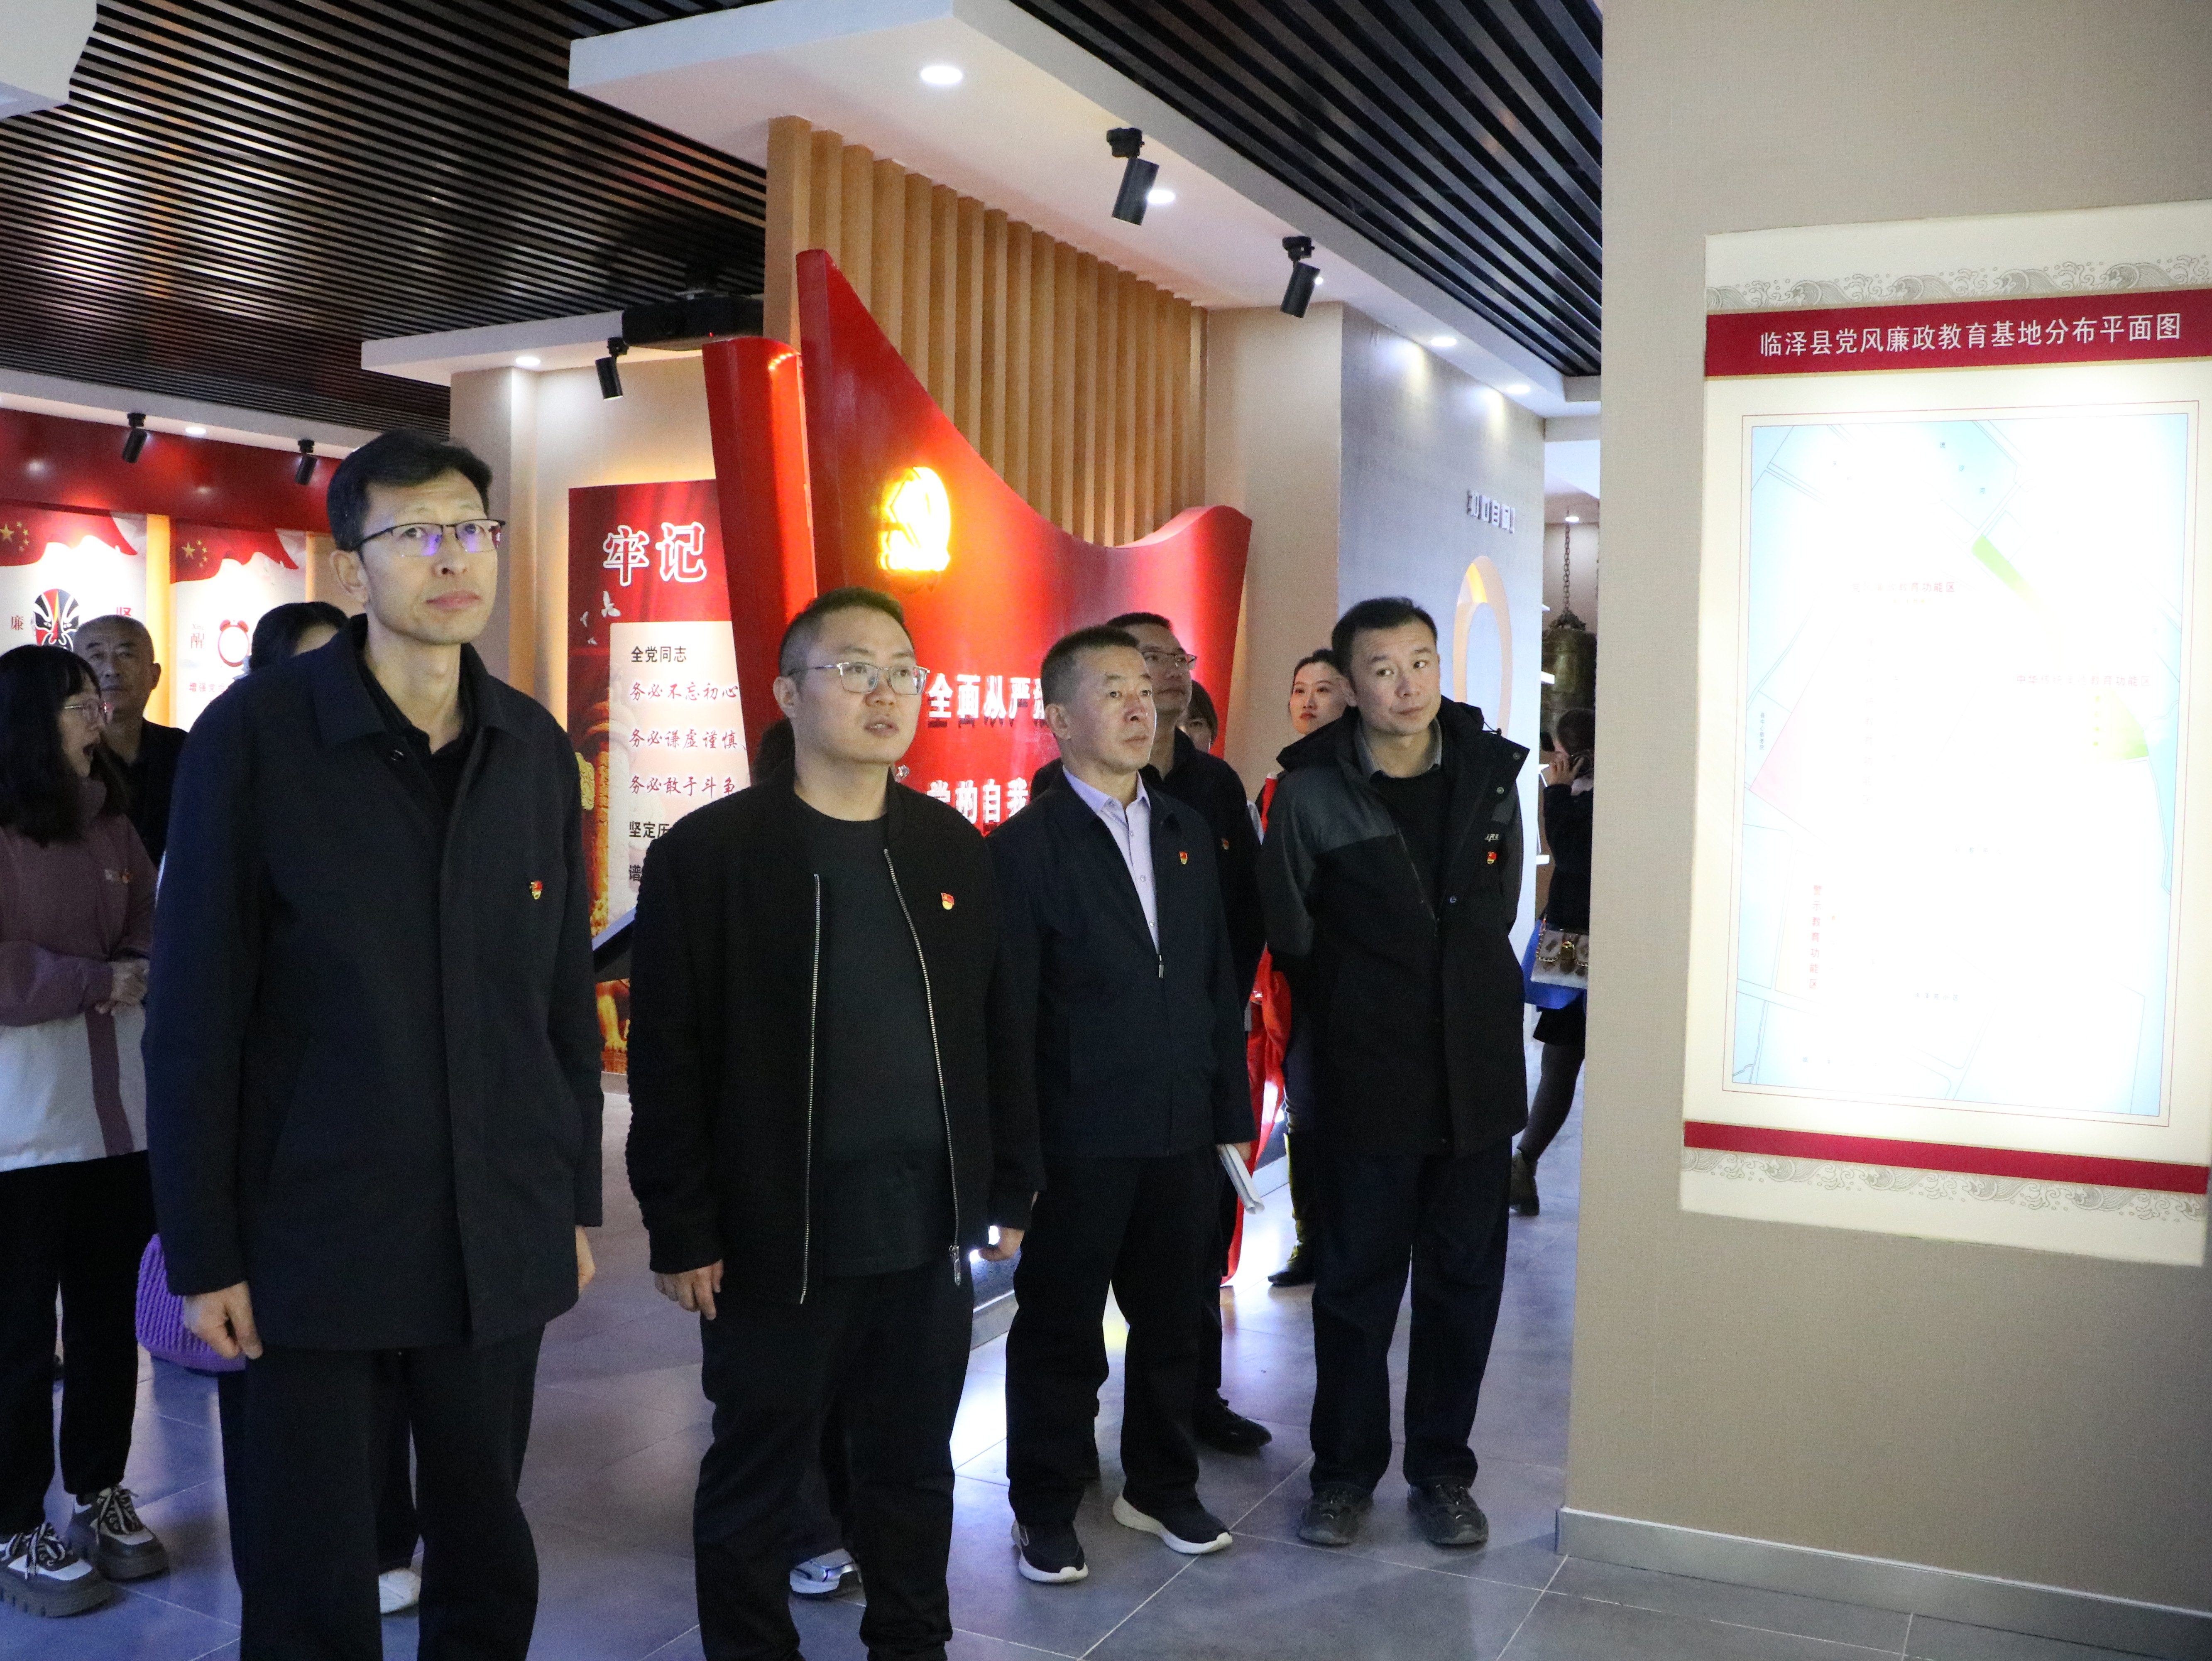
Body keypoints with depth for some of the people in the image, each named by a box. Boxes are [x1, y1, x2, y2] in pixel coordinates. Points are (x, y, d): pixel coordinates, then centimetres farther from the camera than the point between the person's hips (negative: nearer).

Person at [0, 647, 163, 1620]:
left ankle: (100, 1497, 29)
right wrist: (100, 979, -11)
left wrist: (140, 975, -11)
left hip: (119, 1112, 6)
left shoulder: (109, 826, 9)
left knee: (109, 1313, 14)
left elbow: (153, 930, 9)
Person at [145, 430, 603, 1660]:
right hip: (320, 1237, -3)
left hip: (502, 1237, 4)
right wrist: (205, 1253, -7)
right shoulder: (254, 735, -7)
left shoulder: (536, 749, 5)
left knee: (492, 1562, 15)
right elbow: (197, 1014, -7)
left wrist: (578, 1198, 11)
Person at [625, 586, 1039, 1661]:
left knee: (913, 1469, 17)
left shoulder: (952, 849, 7)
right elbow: (668, 1061, -7)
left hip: (931, 1230, 4)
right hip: (774, 1238, -4)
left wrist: (1009, 1189, 8)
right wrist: (681, 1233, -9)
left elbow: (992, 1033, 10)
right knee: (755, 1482, 11)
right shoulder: (707, 853, -7)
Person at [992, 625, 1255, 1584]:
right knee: (1060, 1333, 10)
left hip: (1182, 1134, 5)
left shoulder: (1188, 832, 8)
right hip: (1079, 1138, -5)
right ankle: (1045, 1510, 26)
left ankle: (1160, 1486, 35)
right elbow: (1010, 1015, -10)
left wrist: (1232, 1116, 7)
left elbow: (1221, 987, 10)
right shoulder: (1025, 847, -8)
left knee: (1172, 1319, 17)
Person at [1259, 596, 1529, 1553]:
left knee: (1464, 1281, 11)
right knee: (1356, 1283, 7)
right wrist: (1361, 1016, 5)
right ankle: (1345, 1471, 24)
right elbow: (1290, 937, -1)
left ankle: (1441, 1471, 27)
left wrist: (1468, 1003, 13)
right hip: (1364, 1083, -3)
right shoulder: (1312, 794, -8)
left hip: (1476, 1077, 4)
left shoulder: (1489, 773, 4)